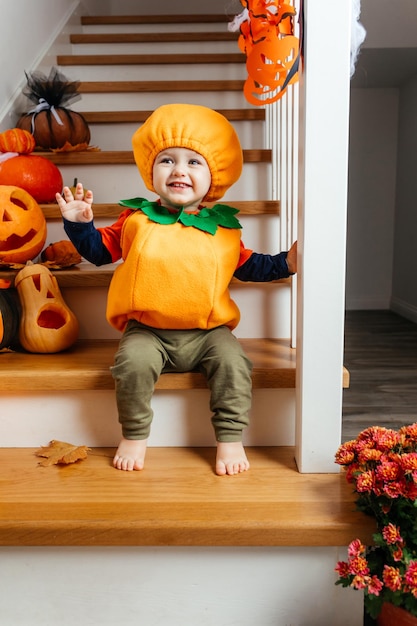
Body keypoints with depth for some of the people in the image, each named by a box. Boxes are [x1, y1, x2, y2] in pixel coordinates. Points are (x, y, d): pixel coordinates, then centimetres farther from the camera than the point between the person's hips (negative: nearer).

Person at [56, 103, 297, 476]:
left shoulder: (222, 227, 5)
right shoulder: (136, 219, 3)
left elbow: (247, 265, 16)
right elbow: (100, 250, 12)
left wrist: (284, 264, 5)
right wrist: (80, 224, -4)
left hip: (208, 331, 1)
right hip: (147, 330, -1)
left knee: (233, 362, -22)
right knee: (133, 362, -27)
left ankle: (230, 439, -3)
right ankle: (134, 436, -2)